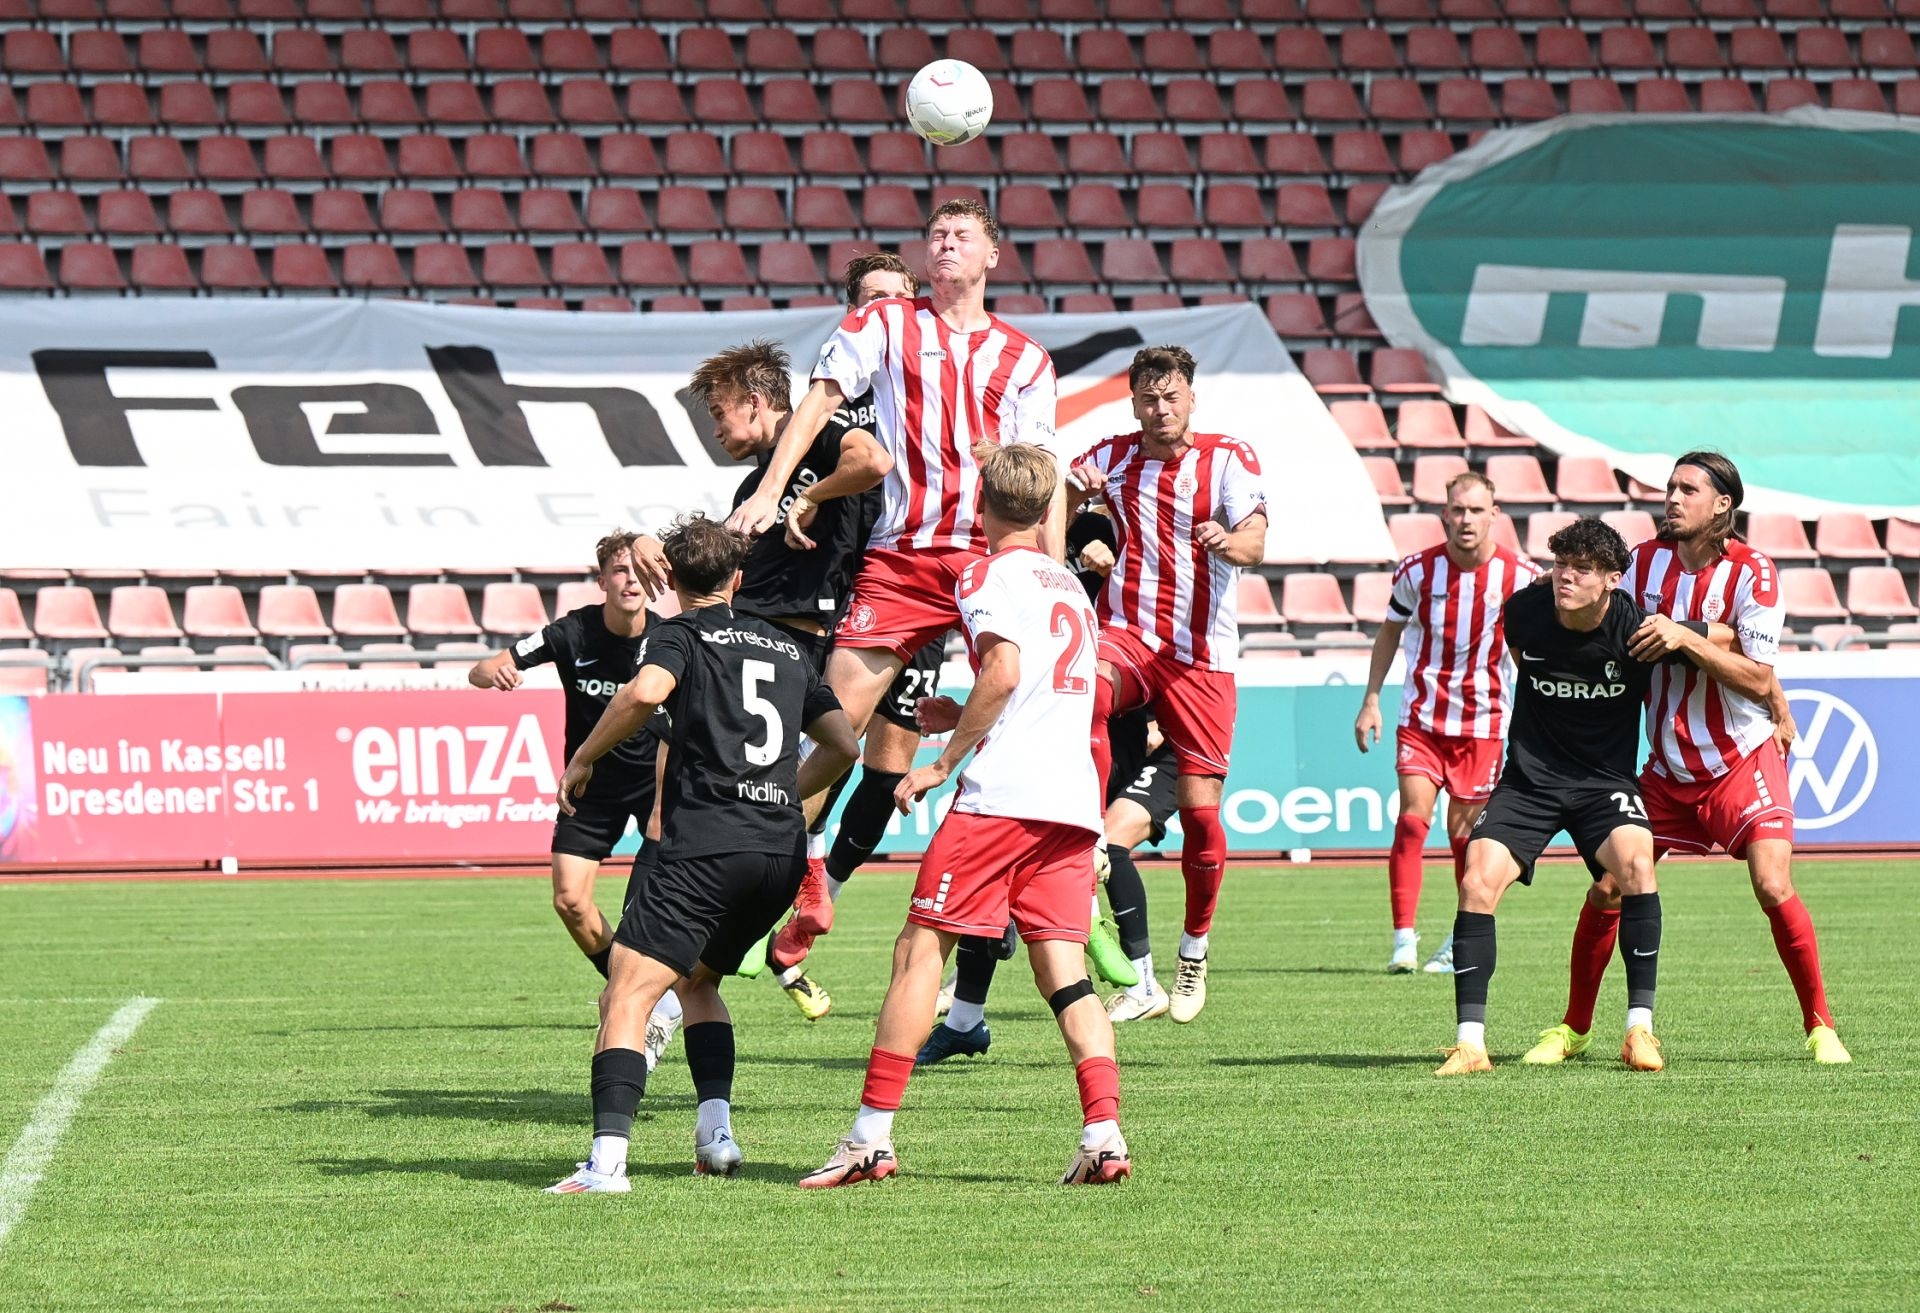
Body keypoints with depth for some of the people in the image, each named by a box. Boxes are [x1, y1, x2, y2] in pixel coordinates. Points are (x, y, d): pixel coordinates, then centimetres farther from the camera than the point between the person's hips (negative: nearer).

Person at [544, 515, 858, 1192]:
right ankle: (716, 1130, 11)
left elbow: (646, 690, -18)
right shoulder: (787, 647, 23)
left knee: (627, 996, -11)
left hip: (707, 845, -7)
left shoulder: (681, 633, 5)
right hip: (783, 848, 7)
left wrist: (583, 758, -6)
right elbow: (844, 744, 26)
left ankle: (608, 1158, -28)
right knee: (697, 979, 28)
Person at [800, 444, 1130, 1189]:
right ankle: (1103, 1133, -10)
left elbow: (1003, 671, -15)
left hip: (1001, 793, -7)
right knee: (1062, 968, 4)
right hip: (1074, 798, 7)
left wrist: (944, 763, -9)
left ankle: (872, 1135, -7)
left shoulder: (989, 575, 1)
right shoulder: (1070, 585, 24)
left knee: (920, 951, -3)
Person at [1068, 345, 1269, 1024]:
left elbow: (1254, 541, -14)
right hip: (1126, 632, 1)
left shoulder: (1228, 457, -1)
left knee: (1200, 809, -2)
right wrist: (1073, 490, -13)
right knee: (1085, 694, -36)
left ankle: (1195, 950, 18)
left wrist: (1230, 542, -39)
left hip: (1202, 654, -1)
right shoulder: (1113, 456, 8)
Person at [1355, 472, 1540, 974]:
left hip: (1483, 722, 0)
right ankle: (1404, 940, -13)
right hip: (1421, 718, 0)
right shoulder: (1418, 570, -5)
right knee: (1412, 817, -14)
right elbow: (1391, 632, 10)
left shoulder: (1520, 576, -8)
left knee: (1465, 832, 4)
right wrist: (1372, 698, 6)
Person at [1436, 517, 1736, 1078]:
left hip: (1605, 780, -2)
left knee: (1635, 864, -30)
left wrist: (1683, 637, -19)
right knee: (1477, 883, -17)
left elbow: (1732, 640, 0)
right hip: (1528, 778, 2)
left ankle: (1640, 1030, -20)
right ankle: (1469, 1042, -11)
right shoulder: (1524, 611, -9)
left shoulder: (1637, 629, -16)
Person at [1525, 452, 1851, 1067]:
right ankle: (1573, 1029, 15)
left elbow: (1759, 678, -19)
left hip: (1743, 758, -4)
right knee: (1606, 892, -1)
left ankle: (1821, 1028, -5)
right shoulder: (1645, 561, 0)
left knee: (1774, 886, -20)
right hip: (1667, 767, 4)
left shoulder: (1752, 573, -13)